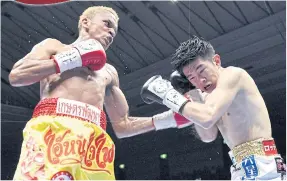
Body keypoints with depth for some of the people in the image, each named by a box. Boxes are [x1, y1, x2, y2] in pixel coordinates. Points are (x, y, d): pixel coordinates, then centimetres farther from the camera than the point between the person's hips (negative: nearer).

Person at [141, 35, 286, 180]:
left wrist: (168, 95, -15)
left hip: (258, 165, -9)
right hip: (245, 167, 9)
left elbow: (207, 118, -26)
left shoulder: (232, 74, -11)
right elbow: (208, 136, 8)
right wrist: (185, 96, 4)